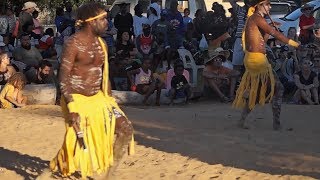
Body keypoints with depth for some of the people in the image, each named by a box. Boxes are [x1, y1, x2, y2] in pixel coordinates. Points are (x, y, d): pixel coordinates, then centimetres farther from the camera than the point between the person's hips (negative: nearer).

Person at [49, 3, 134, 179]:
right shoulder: (73, 43, -14)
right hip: (77, 99, -7)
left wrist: (109, 100, 16)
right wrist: (71, 106, -25)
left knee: (126, 129, -2)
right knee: (79, 143, -9)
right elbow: (63, 76, -18)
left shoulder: (101, 44, 9)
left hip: (98, 98, 7)